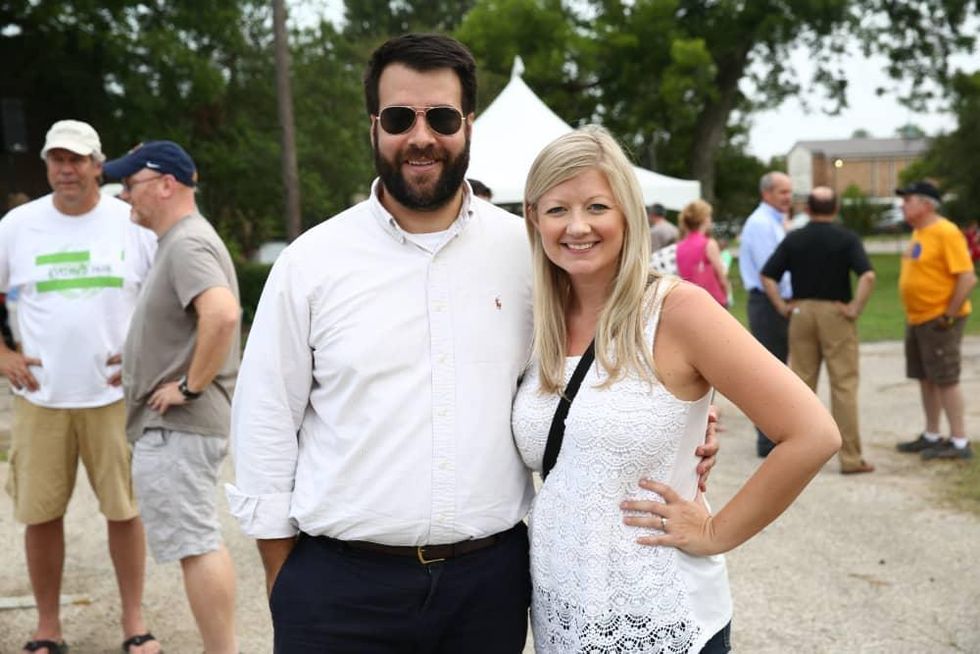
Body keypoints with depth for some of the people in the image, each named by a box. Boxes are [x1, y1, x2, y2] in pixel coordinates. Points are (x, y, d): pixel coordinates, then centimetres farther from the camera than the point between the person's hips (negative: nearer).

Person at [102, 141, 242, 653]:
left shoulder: (187, 244, -16)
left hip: (176, 428, -11)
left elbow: (223, 314, -33)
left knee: (196, 545, -7)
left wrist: (191, 385, -24)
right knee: (201, 543, 16)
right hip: (175, 426, 11)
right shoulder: (180, 241, 17)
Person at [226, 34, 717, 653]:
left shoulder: (525, 250, 0)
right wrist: (283, 588, 2)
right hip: (340, 584, -1)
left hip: (492, 578, 1)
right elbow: (266, 428, 1)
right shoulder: (311, 261, -4)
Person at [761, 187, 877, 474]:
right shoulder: (846, 238, -4)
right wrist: (855, 308, -10)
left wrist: (782, 307, 2)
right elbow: (867, 276, -17)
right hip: (835, 313, -3)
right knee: (843, 385, 0)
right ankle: (850, 457, 1)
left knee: (800, 384, 10)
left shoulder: (794, 238, 4)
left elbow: (767, 276, -1)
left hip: (801, 312, 3)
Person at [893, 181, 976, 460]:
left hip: (939, 321, -9)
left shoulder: (946, 233, -17)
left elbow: (968, 278, -21)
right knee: (925, 379, 14)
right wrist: (913, 314, 15)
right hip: (916, 319, 9)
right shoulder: (918, 233, 12)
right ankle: (931, 436, 25)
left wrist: (949, 315, -20)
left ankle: (960, 443, 3)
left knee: (946, 380, -5)